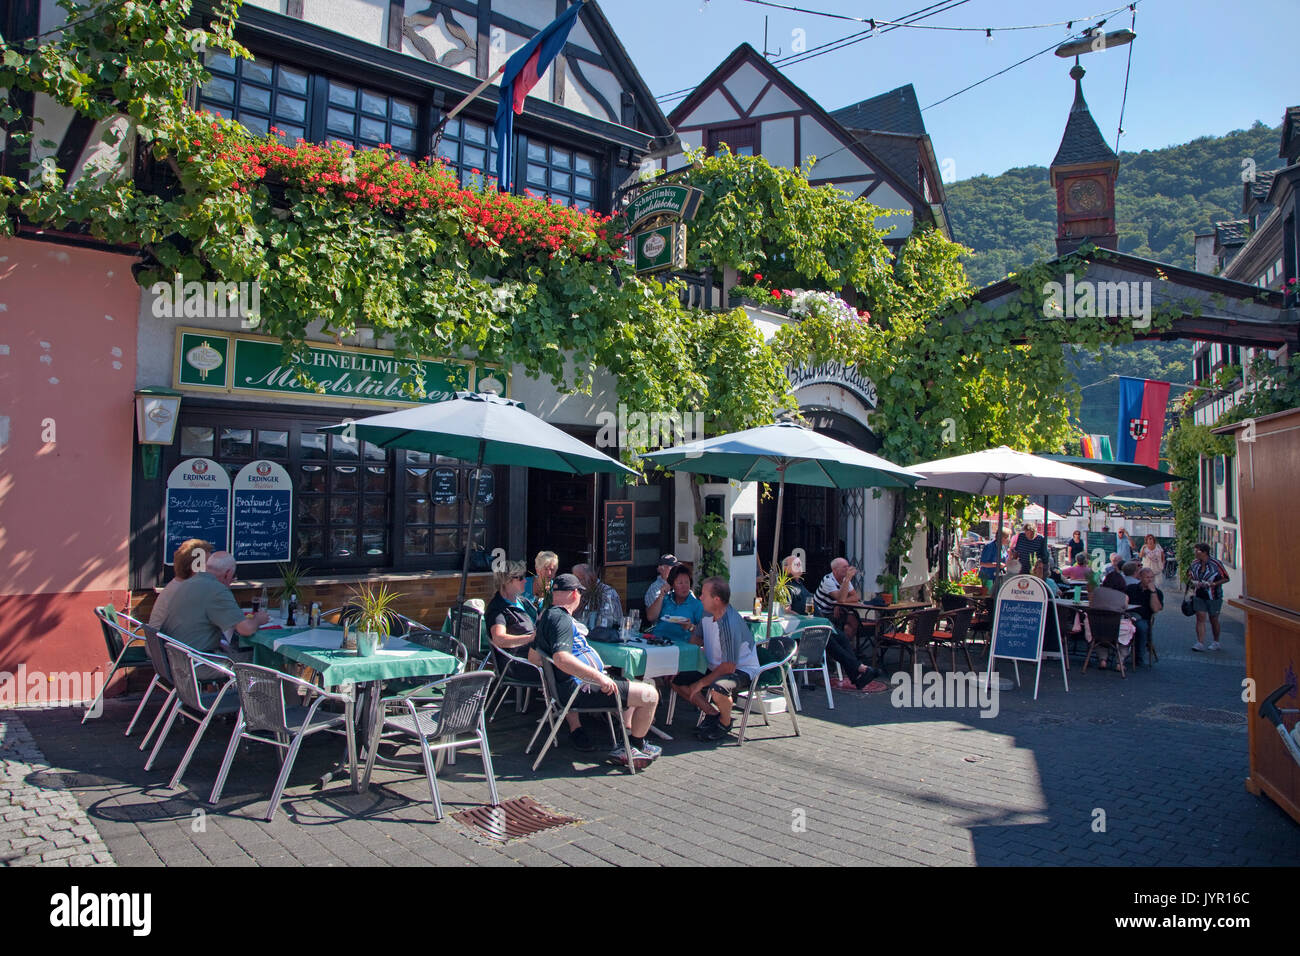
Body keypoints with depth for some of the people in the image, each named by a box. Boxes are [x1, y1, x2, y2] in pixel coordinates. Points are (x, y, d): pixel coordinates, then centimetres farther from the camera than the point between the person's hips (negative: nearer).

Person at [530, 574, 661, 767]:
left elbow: (533, 655, 24)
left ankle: (628, 745, 20)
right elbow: (561, 658, -33)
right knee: (650, 695, -13)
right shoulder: (561, 619, -18)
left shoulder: (545, 617, 14)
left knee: (636, 690, 28)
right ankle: (635, 746, 5)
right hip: (582, 687, -12)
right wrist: (598, 677, -33)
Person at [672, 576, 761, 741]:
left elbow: (729, 667, -28)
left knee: (718, 688, -39)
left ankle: (725, 723, -6)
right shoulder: (708, 614, -3)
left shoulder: (730, 624, -30)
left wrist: (701, 683, -19)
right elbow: (696, 638, 14)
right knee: (677, 682, 1)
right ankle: (713, 714, 12)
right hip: (715, 667, 9)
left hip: (742, 670, -9)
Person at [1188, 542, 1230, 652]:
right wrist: (1193, 582, -7)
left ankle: (1216, 642, 28)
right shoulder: (1195, 563, 3)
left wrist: (1213, 584, -20)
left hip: (1213, 596, -3)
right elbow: (1190, 577, 16)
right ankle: (1200, 643, -7)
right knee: (1200, 618, -5)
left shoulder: (1216, 563, -11)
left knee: (1213, 619, 10)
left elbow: (1226, 578, -7)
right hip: (1199, 596, 3)